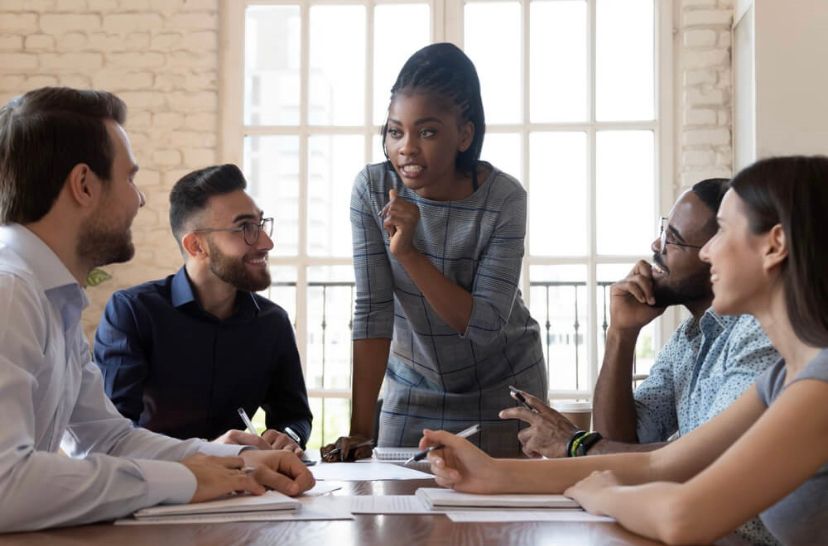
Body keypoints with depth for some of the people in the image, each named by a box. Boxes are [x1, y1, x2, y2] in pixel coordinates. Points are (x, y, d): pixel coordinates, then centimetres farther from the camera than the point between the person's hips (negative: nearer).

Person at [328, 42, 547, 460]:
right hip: (413, 390, 2)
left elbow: (486, 323, -24)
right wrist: (359, 431, -21)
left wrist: (409, 252, -33)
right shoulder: (372, 189, -16)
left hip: (501, 391, -1)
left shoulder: (503, 199, -21)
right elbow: (372, 311, -17)